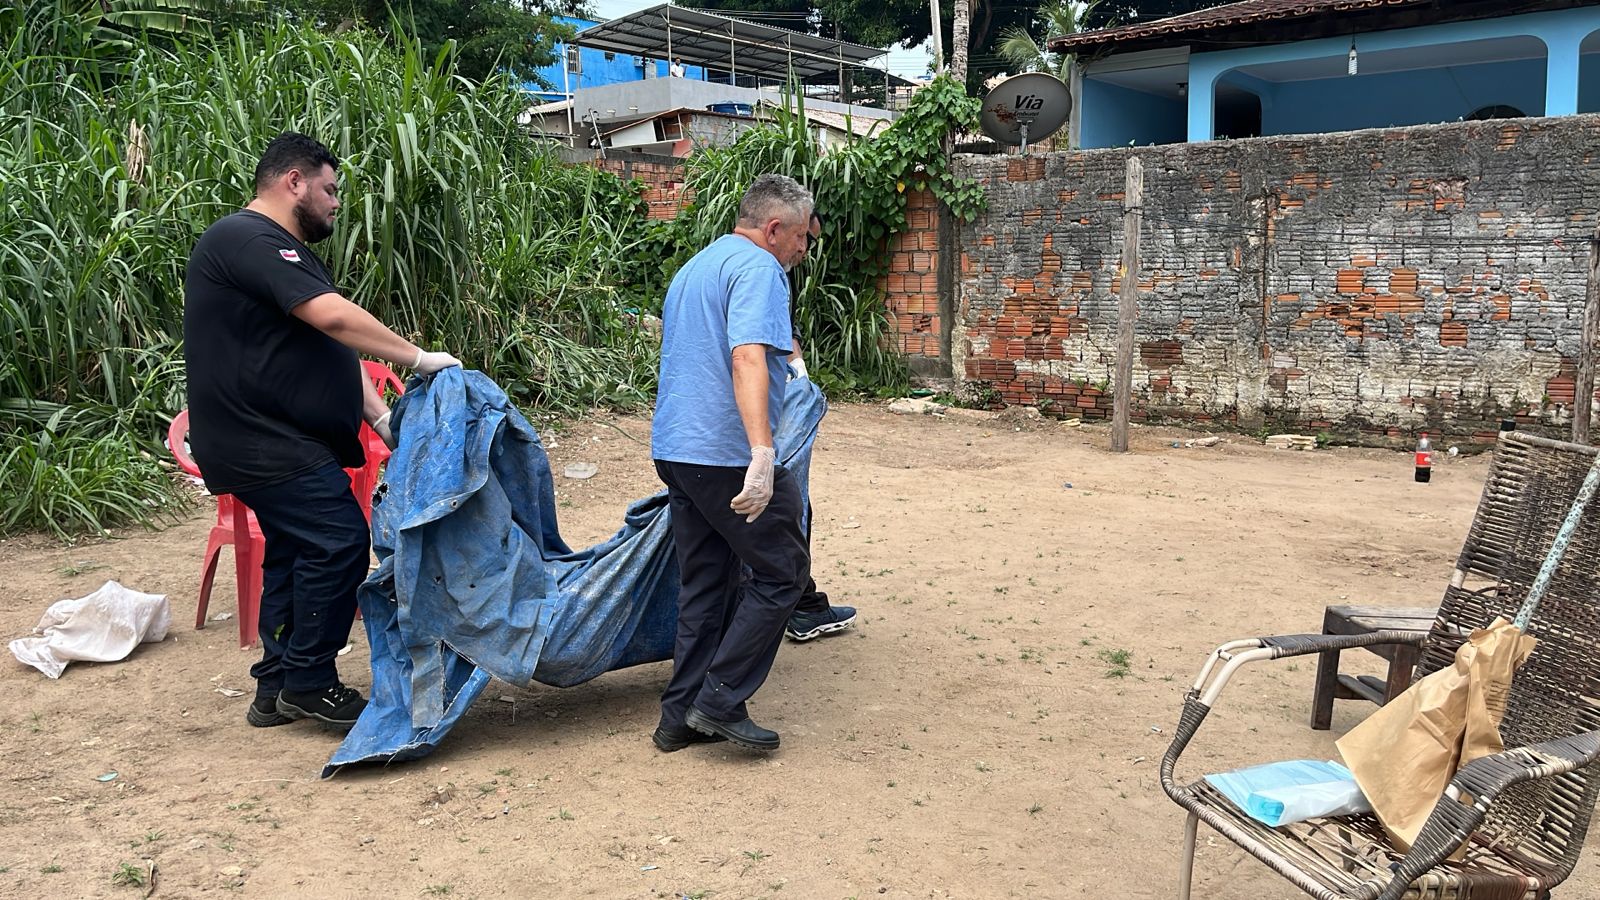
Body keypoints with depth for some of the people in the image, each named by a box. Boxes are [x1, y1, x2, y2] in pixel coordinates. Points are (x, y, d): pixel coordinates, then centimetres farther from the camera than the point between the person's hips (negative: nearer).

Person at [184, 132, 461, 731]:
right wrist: (418, 358, -23)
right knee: (340, 542, -12)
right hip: (266, 442, -11)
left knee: (294, 552, 14)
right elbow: (333, 317, -27)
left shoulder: (282, 250, 20)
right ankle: (309, 682, 1)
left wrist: (380, 416, 5)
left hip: (277, 441, 11)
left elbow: (334, 348, 15)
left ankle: (277, 689, 23)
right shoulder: (247, 240, -15)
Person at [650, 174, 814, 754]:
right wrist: (762, 455, -33)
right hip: (726, 454, -9)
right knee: (781, 572, 3)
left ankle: (682, 716, 19)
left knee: (704, 585, 15)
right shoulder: (758, 268, -9)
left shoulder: (695, 266, 23)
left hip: (675, 447, 10)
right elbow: (747, 359, -25)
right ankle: (720, 700, 4)